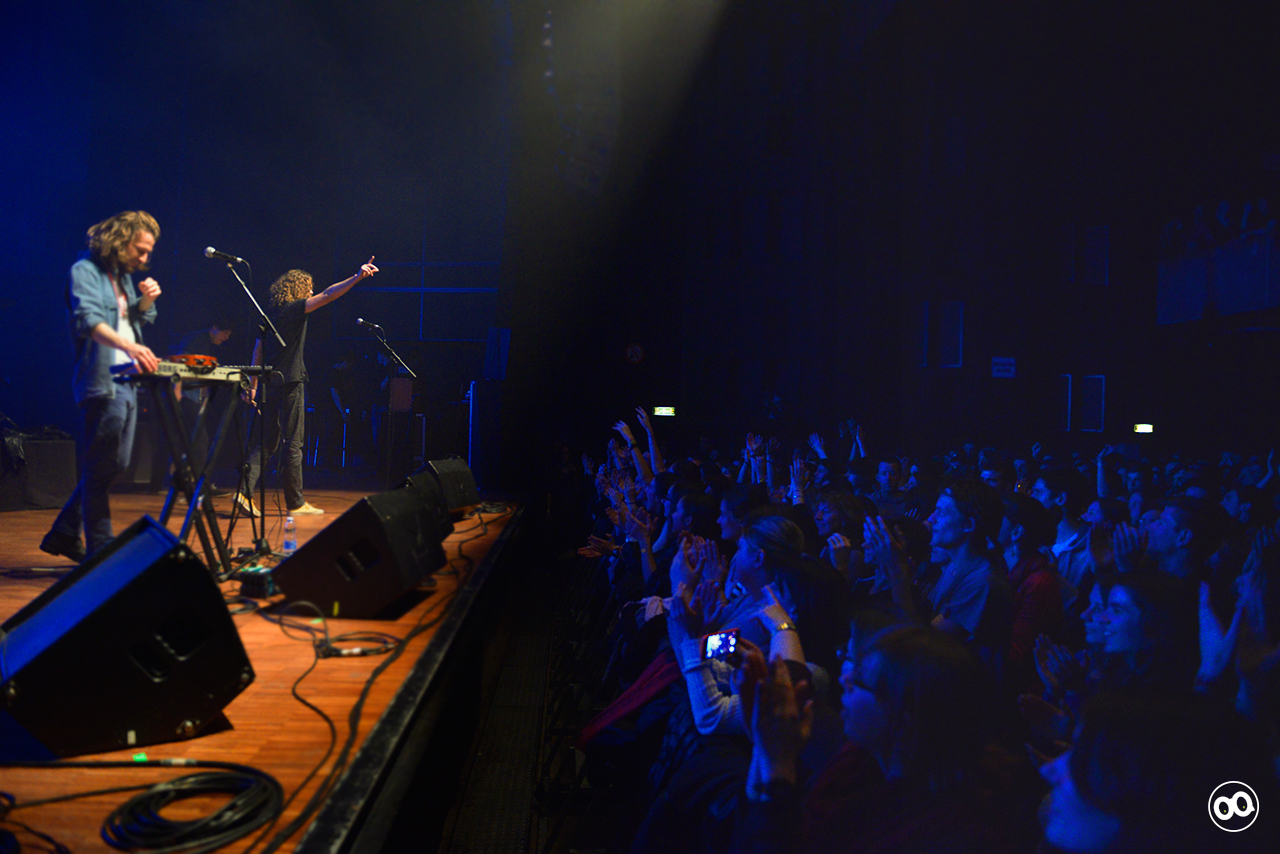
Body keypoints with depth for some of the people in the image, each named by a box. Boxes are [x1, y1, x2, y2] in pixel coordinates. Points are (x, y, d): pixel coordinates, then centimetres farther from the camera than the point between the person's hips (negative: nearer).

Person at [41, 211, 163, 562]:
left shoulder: (123, 276, 17)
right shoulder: (85, 271, -9)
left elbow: (138, 319, 25)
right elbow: (88, 319, -25)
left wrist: (147, 300, 2)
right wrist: (128, 346, -42)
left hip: (126, 381, 9)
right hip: (101, 382, -9)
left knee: (115, 465, 14)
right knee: (101, 468, -6)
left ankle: (64, 534, 26)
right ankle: (99, 552, 1)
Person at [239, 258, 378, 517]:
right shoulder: (295, 308, -5)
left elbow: (257, 352, 17)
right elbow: (327, 295, -16)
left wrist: (253, 386, 21)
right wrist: (358, 277, -20)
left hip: (270, 384, 7)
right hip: (289, 383, -7)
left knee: (266, 442, 11)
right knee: (293, 443, -1)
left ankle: (245, 492, -2)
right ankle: (296, 503, 5)